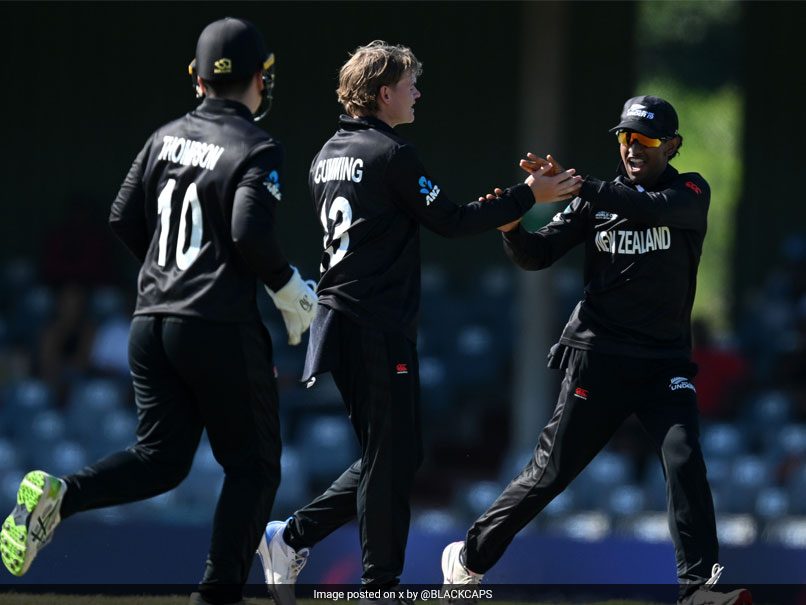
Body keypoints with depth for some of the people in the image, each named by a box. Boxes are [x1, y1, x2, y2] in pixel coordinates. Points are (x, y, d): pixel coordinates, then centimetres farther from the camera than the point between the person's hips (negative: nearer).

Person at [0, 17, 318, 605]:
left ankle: (61, 493, -14)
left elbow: (125, 218, 11)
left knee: (161, 458, 11)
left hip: (151, 323, 6)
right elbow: (251, 234, -20)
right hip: (222, 327, -6)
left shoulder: (166, 137, 10)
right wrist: (290, 290, -5)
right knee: (253, 465, 6)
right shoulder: (257, 149, -8)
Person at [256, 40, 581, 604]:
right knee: (393, 456, -3)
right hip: (379, 329, -9)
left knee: (389, 455, 15)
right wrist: (527, 195, -4)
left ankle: (291, 538, 11)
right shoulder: (392, 154, -12)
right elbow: (450, 221, -11)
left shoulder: (328, 156, 15)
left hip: (338, 321, 9)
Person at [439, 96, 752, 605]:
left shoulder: (691, 194, 0)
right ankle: (470, 558, 16)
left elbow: (650, 209, -21)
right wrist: (512, 225, -20)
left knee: (685, 462, -19)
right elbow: (536, 255, 2)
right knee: (551, 471, 1)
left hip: (665, 362, 0)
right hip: (598, 357, 1)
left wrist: (574, 185, -29)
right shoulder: (597, 201, 6)